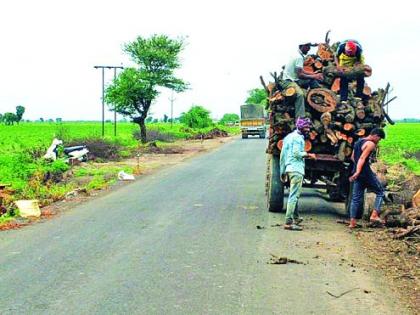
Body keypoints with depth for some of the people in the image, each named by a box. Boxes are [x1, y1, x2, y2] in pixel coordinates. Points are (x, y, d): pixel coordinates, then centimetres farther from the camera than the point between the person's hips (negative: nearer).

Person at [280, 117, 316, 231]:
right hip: (296, 169, -10)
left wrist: (282, 171, 23)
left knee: (294, 194, 22)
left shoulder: (289, 136, 21)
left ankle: (295, 218, 34)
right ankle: (288, 222, -15)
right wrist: (308, 154, -6)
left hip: (290, 168, 10)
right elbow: (296, 153, -20)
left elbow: (283, 154, 21)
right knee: (294, 195, -12)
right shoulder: (298, 137, -9)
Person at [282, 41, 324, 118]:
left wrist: (314, 74, 11)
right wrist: (314, 76, -15)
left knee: (313, 81, 13)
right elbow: (300, 75, -24)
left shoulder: (299, 55, 13)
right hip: (289, 81, -11)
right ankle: (300, 119, -42)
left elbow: (301, 71, 23)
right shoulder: (299, 57, -17)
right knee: (300, 94, -35)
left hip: (294, 79, 11)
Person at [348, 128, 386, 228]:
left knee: (356, 198, 8)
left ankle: (352, 222, 5)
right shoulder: (371, 144, -11)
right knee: (380, 192, 7)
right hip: (366, 173, -8)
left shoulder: (358, 141, 16)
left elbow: (353, 157, 22)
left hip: (357, 174, 8)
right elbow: (362, 158, -22)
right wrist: (357, 172, -28)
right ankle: (374, 215, -4)